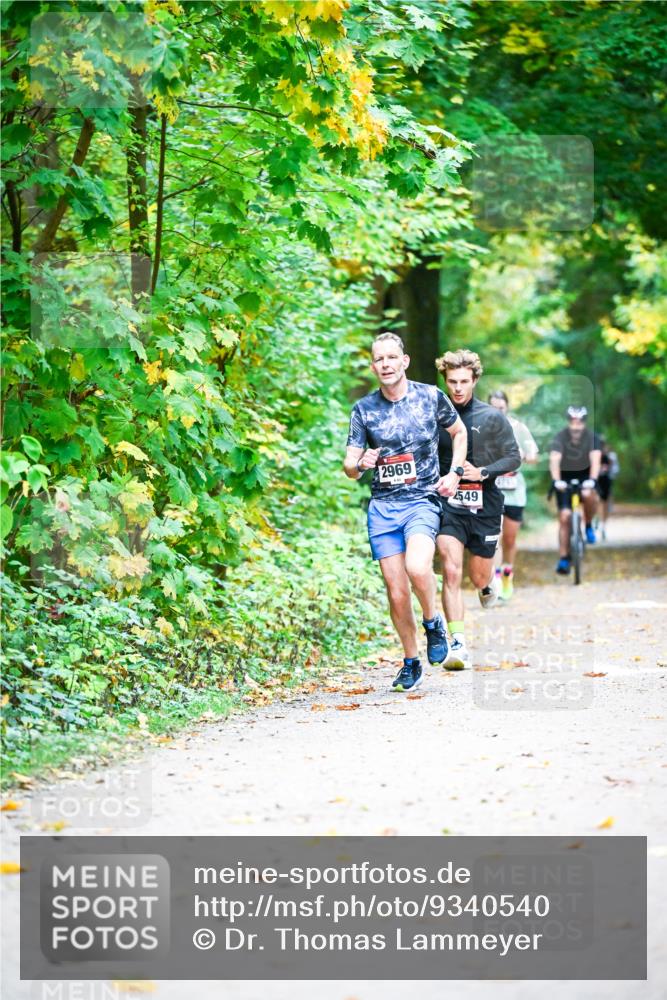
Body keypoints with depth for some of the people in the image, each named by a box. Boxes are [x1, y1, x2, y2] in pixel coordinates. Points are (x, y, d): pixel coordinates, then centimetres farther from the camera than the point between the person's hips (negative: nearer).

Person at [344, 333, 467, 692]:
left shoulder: (431, 396, 0)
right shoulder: (364, 409, 3)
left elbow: (459, 433, 18)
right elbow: (350, 467, 5)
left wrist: (454, 473, 4)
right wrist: (361, 464, -19)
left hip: (422, 501, -2)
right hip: (382, 506, 2)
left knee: (417, 567, -29)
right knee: (396, 593, 0)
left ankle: (433, 622, 0)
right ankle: (411, 663, 18)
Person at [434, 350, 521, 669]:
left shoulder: (492, 417, -1)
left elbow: (513, 458, 0)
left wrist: (483, 472, -15)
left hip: (485, 505, 0)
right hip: (448, 505, 0)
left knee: (479, 577, 10)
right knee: (451, 571, -16)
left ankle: (490, 582, 50)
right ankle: (458, 644, -17)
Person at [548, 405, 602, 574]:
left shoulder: (592, 437, -18)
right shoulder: (560, 438, -21)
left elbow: (595, 460, -31)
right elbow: (554, 460, -34)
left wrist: (592, 480, -49)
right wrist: (556, 481, -51)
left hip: (584, 475, 0)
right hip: (565, 477, 0)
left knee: (590, 496, -33)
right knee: (564, 517, -10)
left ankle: (588, 525, -4)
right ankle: (564, 559, -5)